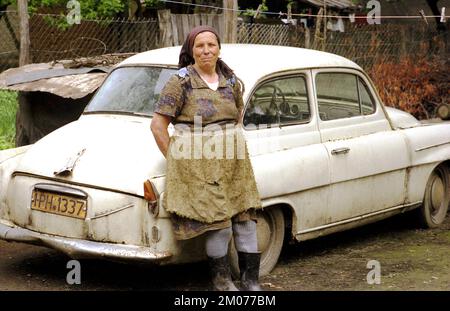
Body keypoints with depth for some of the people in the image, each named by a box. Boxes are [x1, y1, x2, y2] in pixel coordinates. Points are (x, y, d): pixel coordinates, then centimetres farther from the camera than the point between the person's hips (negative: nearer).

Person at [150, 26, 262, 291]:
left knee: (246, 219, 4)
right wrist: (176, 160, -7)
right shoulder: (181, 82, -6)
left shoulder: (232, 82, 10)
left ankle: (251, 281, 16)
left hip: (234, 163, 5)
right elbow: (158, 125, -5)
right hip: (198, 166, -5)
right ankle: (221, 279, 13)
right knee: (219, 224, -8)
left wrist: (234, 141, 14)